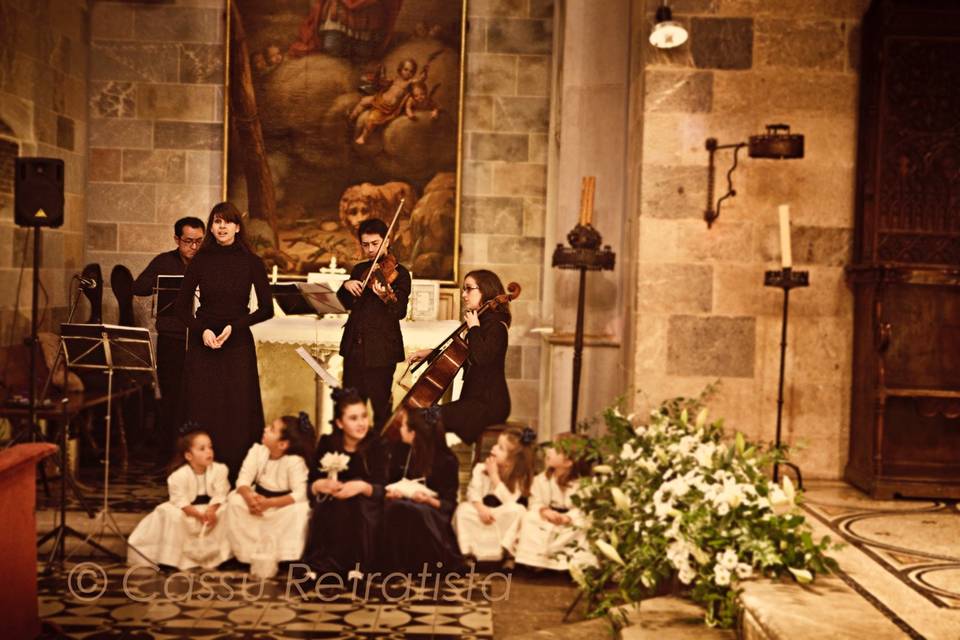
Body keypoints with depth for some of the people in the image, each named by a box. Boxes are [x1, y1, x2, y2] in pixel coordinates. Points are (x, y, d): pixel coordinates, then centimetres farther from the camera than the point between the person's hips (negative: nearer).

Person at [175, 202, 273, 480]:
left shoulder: (251, 262, 0)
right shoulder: (200, 260, 3)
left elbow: (267, 309, 0)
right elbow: (182, 306, 6)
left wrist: (234, 326, -12)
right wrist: (202, 330, -10)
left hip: (238, 345, -1)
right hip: (202, 343, 1)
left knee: (238, 413, -2)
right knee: (201, 415, -1)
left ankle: (236, 476, 6)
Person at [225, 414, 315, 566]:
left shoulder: (295, 461, -25)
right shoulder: (257, 450, -12)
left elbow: (300, 495, -34)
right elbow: (243, 480, -17)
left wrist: (269, 503, -43)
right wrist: (249, 496, -41)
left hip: (282, 507, -4)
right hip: (259, 499, 4)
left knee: (300, 509, -33)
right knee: (234, 499, -20)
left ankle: (284, 557, -18)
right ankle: (250, 554, -11)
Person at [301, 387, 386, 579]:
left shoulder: (376, 445, -8)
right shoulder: (327, 443, -3)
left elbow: (381, 490, -13)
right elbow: (311, 484, -3)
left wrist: (363, 487, -35)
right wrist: (320, 485, -27)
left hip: (364, 507, -1)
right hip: (332, 504, 1)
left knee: (357, 509, -34)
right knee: (325, 510, -32)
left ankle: (355, 569, -26)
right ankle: (318, 568, -26)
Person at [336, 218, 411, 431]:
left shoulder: (398, 272, -4)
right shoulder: (359, 270, 14)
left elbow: (400, 312, -15)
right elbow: (344, 304, 14)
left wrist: (385, 297, -35)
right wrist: (345, 286, -6)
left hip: (381, 350, -5)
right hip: (354, 347, 5)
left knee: (381, 408, 0)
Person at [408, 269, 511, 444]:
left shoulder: (495, 325, -12)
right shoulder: (482, 322, 16)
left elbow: (481, 358, -31)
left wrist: (473, 328, -18)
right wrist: (431, 353, 18)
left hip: (488, 404, -10)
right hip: (475, 399, 10)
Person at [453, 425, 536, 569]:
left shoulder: (519, 477, -11)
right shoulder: (481, 468, -4)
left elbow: (509, 500, -24)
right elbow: (473, 492, -11)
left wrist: (494, 476, -26)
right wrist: (481, 508, -31)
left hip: (503, 522, -2)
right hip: (482, 514, 2)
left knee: (518, 510, -32)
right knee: (463, 509, -27)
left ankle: (506, 552, -20)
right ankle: (468, 553, -22)